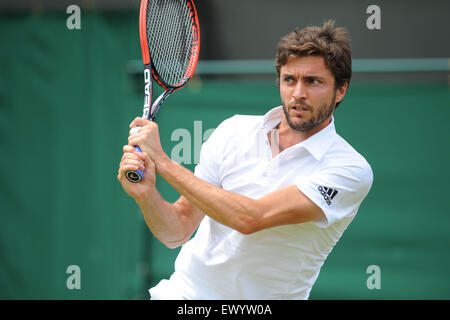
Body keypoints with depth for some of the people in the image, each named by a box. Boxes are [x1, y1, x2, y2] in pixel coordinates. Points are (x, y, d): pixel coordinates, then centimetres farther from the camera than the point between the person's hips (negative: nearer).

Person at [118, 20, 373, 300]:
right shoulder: (235, 131, 3)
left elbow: (250, 218, -21)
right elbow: (178, 231, 3)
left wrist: (163, 162, -18)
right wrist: (147, 195, -17)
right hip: (185, 291, 1)